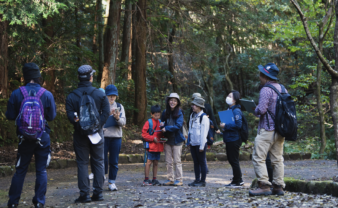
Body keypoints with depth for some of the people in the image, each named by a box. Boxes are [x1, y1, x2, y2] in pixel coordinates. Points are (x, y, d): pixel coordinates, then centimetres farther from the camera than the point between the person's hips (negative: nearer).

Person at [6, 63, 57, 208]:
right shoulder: (47, 94, -7)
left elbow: (10, 116, -1)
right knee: (41, 170, 8)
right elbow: (52, 116, 0)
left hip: (24, 137, 1)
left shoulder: (17, 94, -7)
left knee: (20, 170, 10)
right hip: (43, 138, -1)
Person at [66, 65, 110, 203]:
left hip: (80, 134, 0)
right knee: (98, 162, 9)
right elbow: (105, 113, -7)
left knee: (82, 163, 4)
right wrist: (96, 127, -9)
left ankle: (84, 194, 0)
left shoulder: (71, 96, -2)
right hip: (97, 133, 1)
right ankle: (98, 193, 8)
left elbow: (70, 115, -12)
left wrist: (79, 124, -13)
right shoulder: (100, 94, 0)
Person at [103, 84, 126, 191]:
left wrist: (118, 118, -16)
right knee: (102, 159, -2)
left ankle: (112, 182, 11)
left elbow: (123, 122, 4)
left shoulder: (120, 107, 11)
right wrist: (108, 114, -19)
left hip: (116, 137, 3)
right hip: (103, 135, -3)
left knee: (114, 161, 5)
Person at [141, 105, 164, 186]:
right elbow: (144, 134, -9)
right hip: (151, 146, -6)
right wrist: (153, 138, -15)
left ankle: (154, 179, 15)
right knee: (149, 162, -5)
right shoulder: (149, 122, -5)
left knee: (156, 163, 9)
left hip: (158, 146, 6)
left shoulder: (160, 123, 12)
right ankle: (146, 179, -1)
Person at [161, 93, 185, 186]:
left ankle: (179, 179, 5)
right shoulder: (165, 112, 8)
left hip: (176, 140, -4)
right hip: (167, 139, 4)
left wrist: (167, 128, -20)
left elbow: (178, 125, -15)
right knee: (168, 161, 7)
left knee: (177, 161, -1)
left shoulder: (179, 113, -6)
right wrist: (162, 124, -4)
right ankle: (170, 179, 14)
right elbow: (162, 122, 19)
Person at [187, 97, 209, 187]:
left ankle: (202, 181, 7)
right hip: (193, 143, 7)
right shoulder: (192, 115, 11)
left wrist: (202, 146, -15)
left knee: (202, 162, 1)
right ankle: (197, 180, 19)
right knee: (196, 162, 12)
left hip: (200, 144, -7)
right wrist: (189, 141, 14)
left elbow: (204, 132, -14)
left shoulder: (204, 117, -13)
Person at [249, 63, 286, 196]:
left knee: (258, 157, -7)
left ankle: (264, 186, -14)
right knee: (277, 159, 10)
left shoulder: (266, 90, -13)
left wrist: (255, 110, 0)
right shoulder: (282, 88, 12)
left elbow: (261, 109, -20)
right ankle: (279, 186, 10)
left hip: (267, 129, -8)